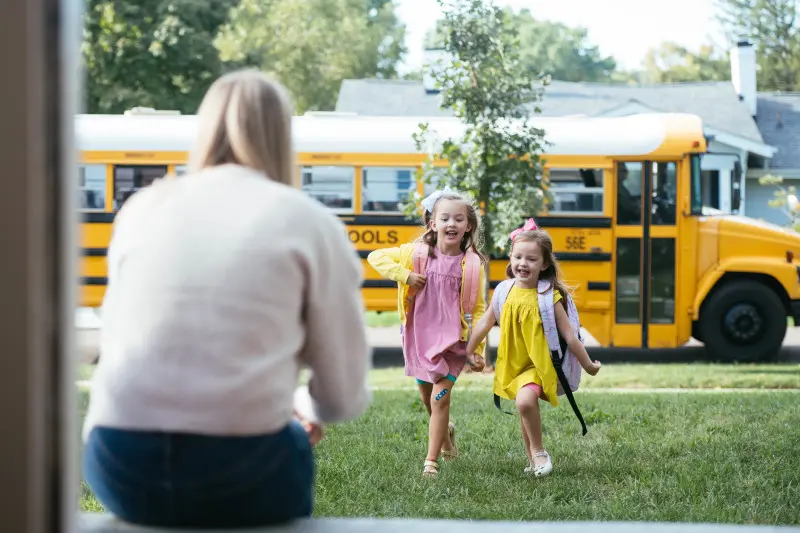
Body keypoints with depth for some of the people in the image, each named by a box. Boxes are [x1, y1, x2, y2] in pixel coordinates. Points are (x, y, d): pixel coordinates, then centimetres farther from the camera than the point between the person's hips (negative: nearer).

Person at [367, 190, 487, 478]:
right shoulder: (417, 254, -5)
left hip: (452, 340, -3)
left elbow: (478, 310, -3)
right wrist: (405, 275, -16)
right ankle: (445, 431, 47)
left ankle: (432, 460, -2)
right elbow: (375, 257, -3)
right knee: (427, 397, 18)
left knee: (440, 398, -10)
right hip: (419, 336, 3)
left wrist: (477, 350, -8)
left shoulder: (471, 265, -8)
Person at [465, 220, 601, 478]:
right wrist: (469, 352, 17)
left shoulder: (549, 297, -14)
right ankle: (534, 461, 32)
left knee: (525, 399, -30)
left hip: (539, 366, -5)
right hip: (513, 366, 5)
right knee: (525, 415, 15)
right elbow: (485, 324, 10)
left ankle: (539, 452, -10)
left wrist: (588, 365, -3)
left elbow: (569, 335, -9)